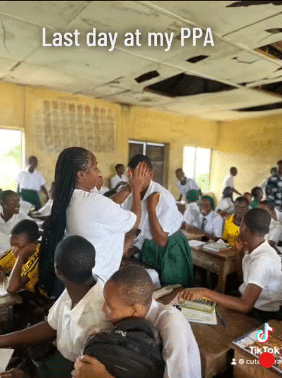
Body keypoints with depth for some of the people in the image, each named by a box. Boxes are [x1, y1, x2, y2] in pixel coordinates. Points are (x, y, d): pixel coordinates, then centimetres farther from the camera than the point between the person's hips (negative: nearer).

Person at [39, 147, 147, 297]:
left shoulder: (68, 199, -3)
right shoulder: (96, 202, -28)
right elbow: (134, 221, -12)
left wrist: (129, 187, 10)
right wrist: (136, 189, -1)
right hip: (94, 279, -8)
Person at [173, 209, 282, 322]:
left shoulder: (263, 260, -31)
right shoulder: (254, 250, -2)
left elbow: (245, 306, -37)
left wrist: (205, 292, -43)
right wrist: (241, 252, 3)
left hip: (259, 314, -8)